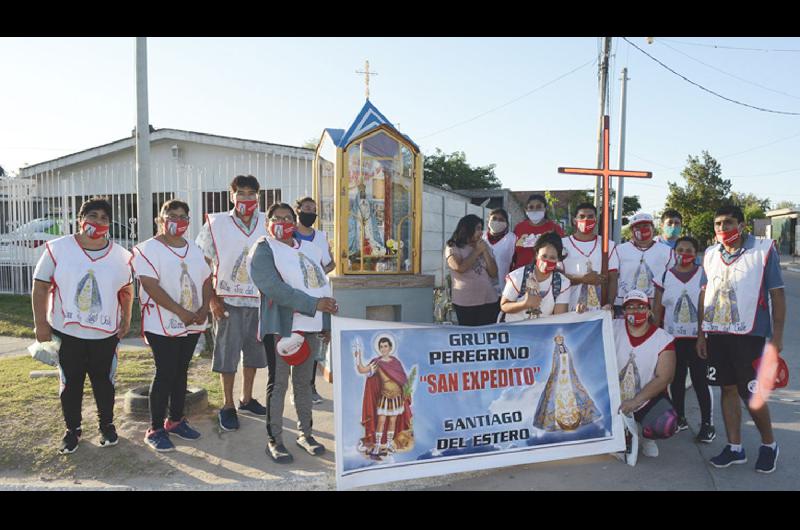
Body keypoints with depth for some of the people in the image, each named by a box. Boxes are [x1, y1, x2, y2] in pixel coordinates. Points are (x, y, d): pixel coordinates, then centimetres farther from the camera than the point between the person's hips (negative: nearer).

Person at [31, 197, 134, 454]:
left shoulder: (120, 255, 0)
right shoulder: (57, 248, -6)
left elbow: (126, 289, 11)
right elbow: (41, 287, -4)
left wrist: (126, 319, 4)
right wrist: (40, 323, -8)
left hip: (106, 334, 1)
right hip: (67, 332, -1)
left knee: (104, 381, 12)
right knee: (70, 383, 10)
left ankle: (106, 424, 30)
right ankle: (72, 428, 27)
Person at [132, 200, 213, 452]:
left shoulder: (194, 249, 13)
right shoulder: (148, 249, -8)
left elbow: (206, 280, 13)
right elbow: (151, 286, -18)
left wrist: (204, 309, -4)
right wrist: (181, 312, -19)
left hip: (192, 325, 6)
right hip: (163, 325, -6)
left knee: (181, 372, 14)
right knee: (165, 374, -3)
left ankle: (176, 420, 27)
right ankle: (155, 430, 9)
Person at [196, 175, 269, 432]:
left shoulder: (267, 224, 1)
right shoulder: (216, 224, -6)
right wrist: (212, 299, -9)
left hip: (259, 300, 3)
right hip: (228, 301, -3)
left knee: (254, 352, 14)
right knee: (227, 353, 4)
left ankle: (247, 399, 32)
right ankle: (228, 406, 20)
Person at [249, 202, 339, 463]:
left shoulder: (310, 249, 15)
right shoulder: (263, 249, -5)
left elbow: (322, 286, 18)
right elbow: (273, 287, -20)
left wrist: (326, 323, 13)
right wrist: (313, 304, -25)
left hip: (309, 327, 6)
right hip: (280, 327, -6)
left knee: (304, 382, 13)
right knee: (278, 383, 1)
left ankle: (305, 433, 24)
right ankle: (274, 440, 12)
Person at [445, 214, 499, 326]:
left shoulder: (485, 247, 12)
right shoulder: (453, 248, 0)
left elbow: (494, 273, 7)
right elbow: (460, 268, -19)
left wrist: (485, 251, -3)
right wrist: (477, 251, -7)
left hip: (489, 301, 4)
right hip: (465, 303, -3)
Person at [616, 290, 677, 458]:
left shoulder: (664, 340, -9)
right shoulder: (614, 328, -3)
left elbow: (663, 379, -15)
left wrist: (635, 402, -24)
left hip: (648, 399, -2)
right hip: (615, 399, 2)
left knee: (666, 427, -30)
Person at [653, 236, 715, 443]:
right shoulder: (665, 276, 5)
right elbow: (658, 308, 6)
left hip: (699, 337, -2)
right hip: (673, 338, 2)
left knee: (700, 380, -1)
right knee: (676, 379, 10)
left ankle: (707, 422, 10)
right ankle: (679, 418, 24)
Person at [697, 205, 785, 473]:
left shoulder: (764, 249, -4)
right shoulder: (710, 255, 10)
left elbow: (777, 294, -4)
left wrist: (777, 336, -8)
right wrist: (701, 334, 11)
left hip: (749, 334, -4)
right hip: (716, 334, 5)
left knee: (751, 394, -1)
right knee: (728, 389, 10)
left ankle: (769, 444, 23)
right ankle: (735, 447, 21)